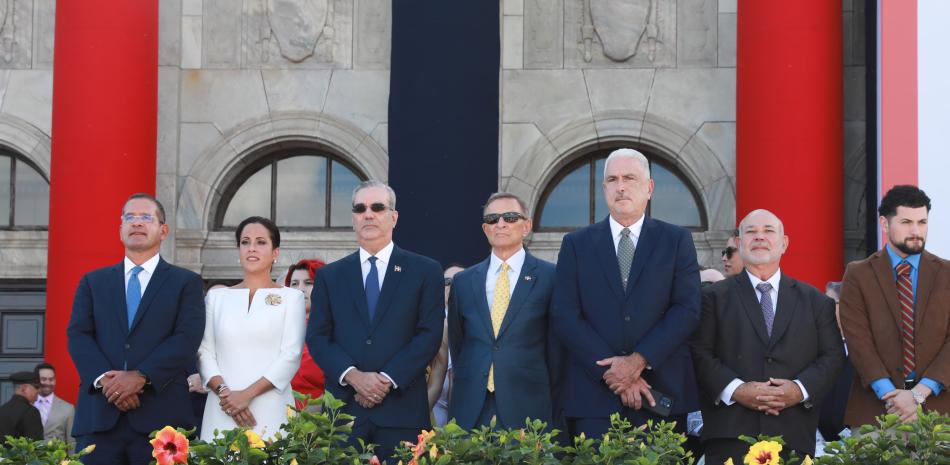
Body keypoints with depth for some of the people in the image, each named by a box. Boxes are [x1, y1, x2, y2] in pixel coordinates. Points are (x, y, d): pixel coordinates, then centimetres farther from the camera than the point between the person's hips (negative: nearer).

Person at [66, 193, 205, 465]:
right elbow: (78, 335, 6)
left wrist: (141, 377, -15)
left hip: (161, 413, -2)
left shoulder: (186, 282, 11)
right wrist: (104, 379, -12)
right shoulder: (93, 282, 18)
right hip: (98, 414, 2)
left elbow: (187, 338, -3)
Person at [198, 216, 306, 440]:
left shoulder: (291, 297, 6)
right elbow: (204, 352, 7)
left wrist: (248, 394, -12)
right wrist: (224, 392, -10)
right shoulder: (217, 297, 13)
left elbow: (291, 356, -3)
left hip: (270, 410, -2)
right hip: (221, 411, 2)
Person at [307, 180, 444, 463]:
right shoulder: (329, 276, 13)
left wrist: (387, 379, -11)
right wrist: (353, 376, -11)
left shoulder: (425, 271, 7)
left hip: (402, 410, -1)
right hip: (344, 408, 2)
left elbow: (430, 334, -1)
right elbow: (317, 336, 5)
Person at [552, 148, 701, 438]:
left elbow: (687, 309, -2)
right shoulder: (576, 244, 10)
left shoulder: (677, 241, 8)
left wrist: (639, 360, -13)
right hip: (594, 398, 0)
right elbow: (564, 317, 1)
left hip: (662, 392, 0)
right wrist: (614, 372, -10)